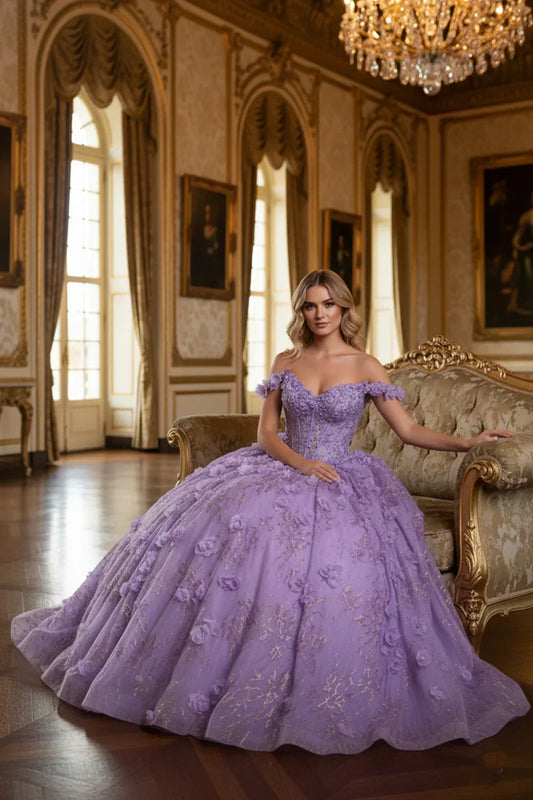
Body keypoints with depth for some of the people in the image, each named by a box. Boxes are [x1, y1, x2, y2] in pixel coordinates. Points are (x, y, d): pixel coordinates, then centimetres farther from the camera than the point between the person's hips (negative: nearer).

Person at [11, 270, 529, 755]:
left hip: (340, 480, -2)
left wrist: (468, 442, -8)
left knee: (340, 561, -31)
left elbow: (409, 430, 2)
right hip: (282, 468, 2)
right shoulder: (285, 363, 8)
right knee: (211, 522, -20)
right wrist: (302, 462, -12)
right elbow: (266, 432, 6)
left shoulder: (365, 367, 1)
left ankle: (312, 697, -12)